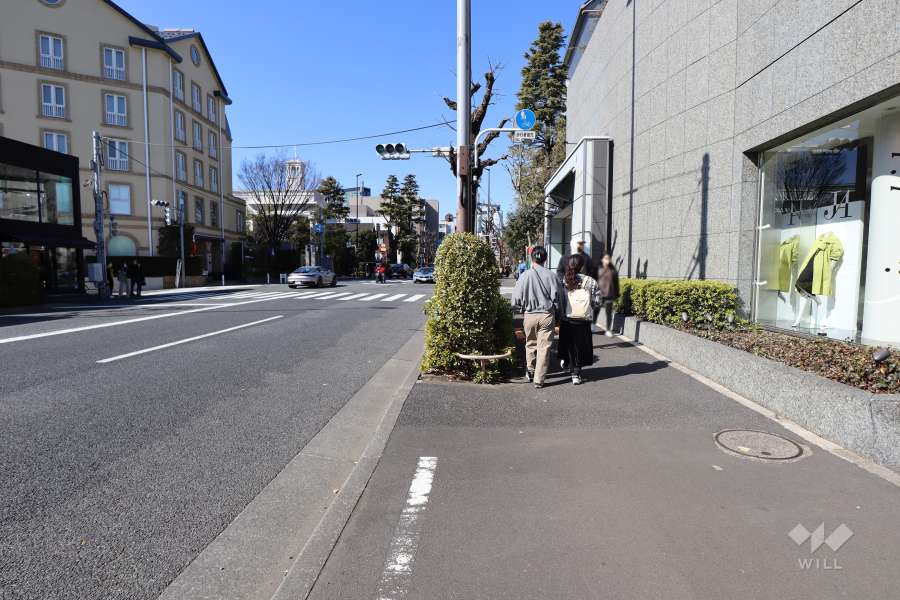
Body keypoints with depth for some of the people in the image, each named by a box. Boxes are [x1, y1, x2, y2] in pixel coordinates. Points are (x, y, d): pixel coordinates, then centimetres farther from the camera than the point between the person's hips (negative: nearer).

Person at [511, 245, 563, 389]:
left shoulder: (525, 275, -9)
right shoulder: (551, 276, -8)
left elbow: (516, 299, -6)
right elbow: (557, 297, -3)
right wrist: (557, 313, 13)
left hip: (530, 315, 1)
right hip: (547, 315, 0)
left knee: (530, 344, 20)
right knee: (544, 347, 5)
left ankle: (530, 372, 34)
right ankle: (539, 379, 6)